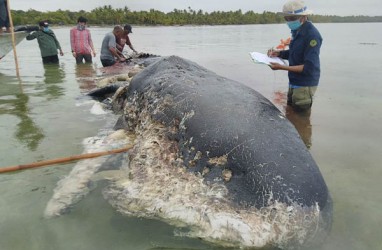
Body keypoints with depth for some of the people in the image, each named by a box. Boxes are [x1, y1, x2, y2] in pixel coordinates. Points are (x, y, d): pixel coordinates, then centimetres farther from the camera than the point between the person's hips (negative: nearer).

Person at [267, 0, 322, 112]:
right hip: (294, 82, 9)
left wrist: (282, 67, -26)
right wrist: (279, 53, 1)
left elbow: (309, 67, -25)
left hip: (304, 85, -9)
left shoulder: (311, 35, -21)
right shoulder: (298, 31, 5)